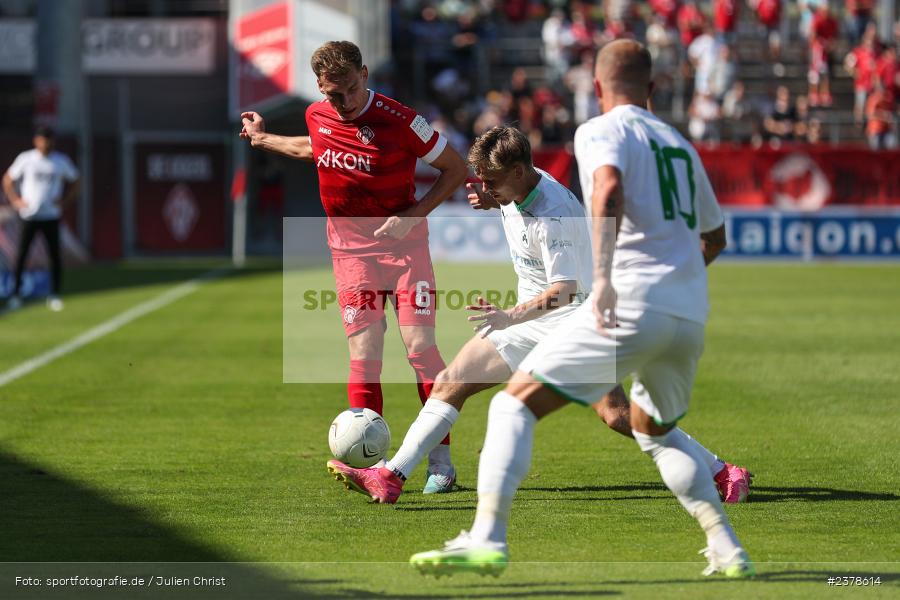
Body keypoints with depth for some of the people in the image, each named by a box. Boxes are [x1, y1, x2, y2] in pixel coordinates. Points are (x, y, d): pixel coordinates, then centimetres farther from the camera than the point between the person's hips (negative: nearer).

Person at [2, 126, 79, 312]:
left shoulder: (61, 161, 2)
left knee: (55, 255, -1)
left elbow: (73, 182, 15)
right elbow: (8, 180, 8)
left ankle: (55, 295, 7)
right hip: (29, 216, -1)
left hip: (51, 215, 1)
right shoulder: (26, 159, -1)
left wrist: (65, 201, 1)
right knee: (22, 254, -2)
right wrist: (15, 200, -2)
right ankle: (16, 294, 5)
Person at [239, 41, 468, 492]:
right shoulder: (317, 116, -1)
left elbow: (456, 169, -9)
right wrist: (262, 140, 31)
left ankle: (440, 461, -3)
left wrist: (413, 214, -18)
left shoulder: (398, 120, -18)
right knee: (364, 352, -4)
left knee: (420, 345, -10)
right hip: (351, 248, 4)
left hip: (403, 242, -3)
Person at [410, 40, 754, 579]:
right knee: (656, 431, 30)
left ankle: (488, 539, -17)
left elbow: (609, 190, -19)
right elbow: (715, 237, 37)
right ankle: (728, 549, 19)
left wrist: (604, 276, -26)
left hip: (631, 307, -7)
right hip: (691, 317, 7)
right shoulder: (681, 146, 24)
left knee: (515, 403, -1)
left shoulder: (601, 131, 4)